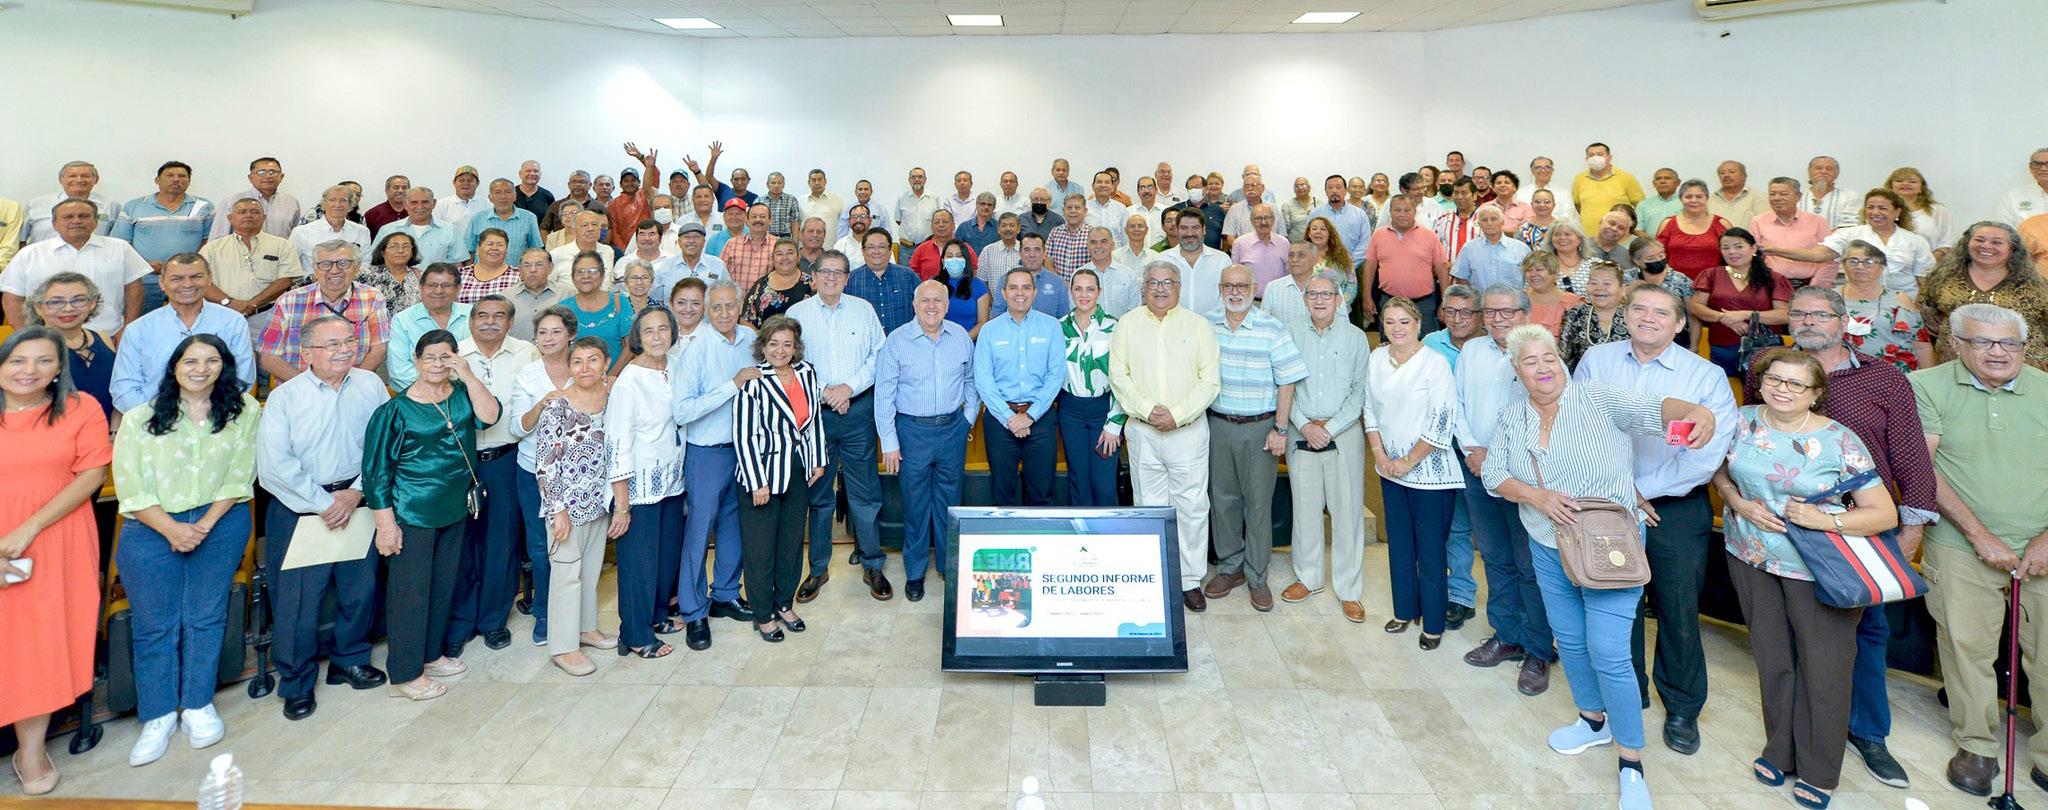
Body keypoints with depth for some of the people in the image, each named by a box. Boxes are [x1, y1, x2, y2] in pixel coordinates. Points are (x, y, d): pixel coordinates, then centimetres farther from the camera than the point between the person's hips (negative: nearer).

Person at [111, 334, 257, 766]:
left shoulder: (243, 411, 2)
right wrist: (171, 529, -14)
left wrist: (204, 526, -11)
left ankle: (198, 705, 17)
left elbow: (240, 477, -2)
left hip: (220, 523, 0)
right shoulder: (141, 419, 3)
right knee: (155, 624, 3)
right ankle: (159, 715, 14)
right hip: (152, 528, 0)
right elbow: (130, 487, -2)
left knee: (206, 616, 4)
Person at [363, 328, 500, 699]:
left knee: (443, 585, 17)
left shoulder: (461, 394, 4)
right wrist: (386, 523, -13)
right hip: (412, 514, -6)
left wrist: (468, 376, -20)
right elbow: (377, 469, -10)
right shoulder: (396, 410, -11)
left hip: (455, 508, 6)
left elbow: (489, 416, -15)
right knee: (410, 591, 1)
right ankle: (405, 675, 13)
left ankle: (430, 654, 34)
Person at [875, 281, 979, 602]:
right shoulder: (897, 341, -8)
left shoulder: (961, 337, 1)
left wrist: (969, 416, 8)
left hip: (952, 429, 2)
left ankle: (950, 564, 28)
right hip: (913, 430, -2)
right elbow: (884, 394, -6)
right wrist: (889, 442, -8)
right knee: (915, 503, 6)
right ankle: (915, 571, 21)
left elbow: (971, 379, 16)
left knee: (949, 500, 12)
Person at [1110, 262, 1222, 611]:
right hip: (1142, 431, 1)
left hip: (1188, 430, -1)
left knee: (1192, 507, 1)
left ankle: (1190, 580, 13)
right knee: (1150, 506, 8)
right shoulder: (1128, 325, 6)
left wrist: (1177, 414, -12)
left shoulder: (1198, 325, 3)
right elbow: (1119, 376, 0)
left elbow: (1210, 381, -2)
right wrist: (1148, 409, -12)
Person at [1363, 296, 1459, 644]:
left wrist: (1409, 461, -11)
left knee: (1430, 548, 1)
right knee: (1398, 542, 15)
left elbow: (1442, 422, -15)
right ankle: (1405, 609, 30)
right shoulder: (1376, 359, 4)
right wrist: (1380, 456, 1)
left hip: (1429, 469, -5)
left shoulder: (1435, 363, -13)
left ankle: (1433, 622, 15)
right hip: (1391, 469, 6)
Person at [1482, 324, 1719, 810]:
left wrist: (1696, 413, -48)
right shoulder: (1512, 419, 3)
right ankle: (1593, 721, 42)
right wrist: (1535, 496, -17)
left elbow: (1654, 409, -27)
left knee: (1607, 652, -7)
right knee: (1569, 640, 18)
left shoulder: (1598, 398, -12)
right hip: (1549, 549, 5)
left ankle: (1631, 763, 8)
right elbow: (1493, 473, 0)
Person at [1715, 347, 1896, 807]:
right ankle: (1780, 750, 33)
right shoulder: (1743, 421, -3)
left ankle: (1818, 771, 23)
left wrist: (1827, 520, -23)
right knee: (1772, 660, 15)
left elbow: (1884, 514, -10)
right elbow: (1719, 471, 10)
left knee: (1822, 669, 5)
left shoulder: (1840, 441, -12)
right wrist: (1740, 504, -9)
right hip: (1752, 561, 3)